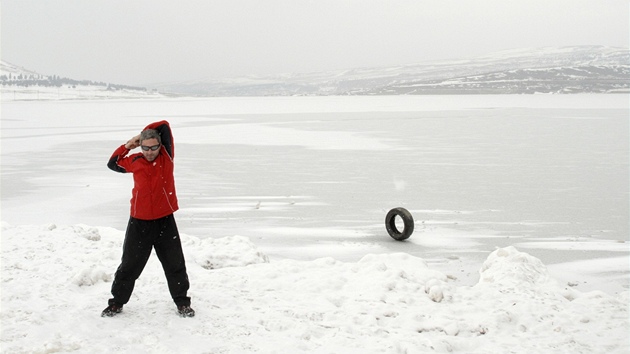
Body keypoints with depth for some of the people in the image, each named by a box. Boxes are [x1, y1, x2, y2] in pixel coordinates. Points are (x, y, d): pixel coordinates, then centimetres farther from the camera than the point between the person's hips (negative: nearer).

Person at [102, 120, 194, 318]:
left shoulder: (167, 157, -5)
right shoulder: (134, 161, 0)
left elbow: (164, 126, -10)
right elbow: (113, 164, 17)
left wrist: (144, 134, 1)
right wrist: (127, 146, 8)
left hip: (165, 221, -1)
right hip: (139, 222, 1)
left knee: (175, 264, 9)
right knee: (130, 264, 9)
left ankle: (182, 302, 24)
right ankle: (117, 302, 24)